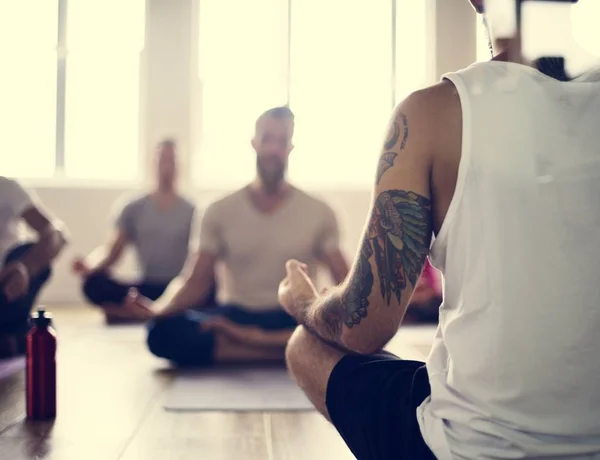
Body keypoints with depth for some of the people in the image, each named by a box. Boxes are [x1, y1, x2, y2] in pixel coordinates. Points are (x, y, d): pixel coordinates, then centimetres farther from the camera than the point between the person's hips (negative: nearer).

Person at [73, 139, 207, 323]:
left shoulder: (190, 211, 7)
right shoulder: (134, 209, 9)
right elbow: (113, 253, 4)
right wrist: (89, 267, -17)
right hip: (147, 288, 1)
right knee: (94, 284, -25)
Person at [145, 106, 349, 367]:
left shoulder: (319, 213, 2)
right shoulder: (220, 212, 4)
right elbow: (197, 282, 2)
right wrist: (156, 310, -19)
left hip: (295, 321, -1)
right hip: (236, 315, 1)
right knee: (163, 331, -31)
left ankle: (239, 338, -28)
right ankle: (291, 350, -28)